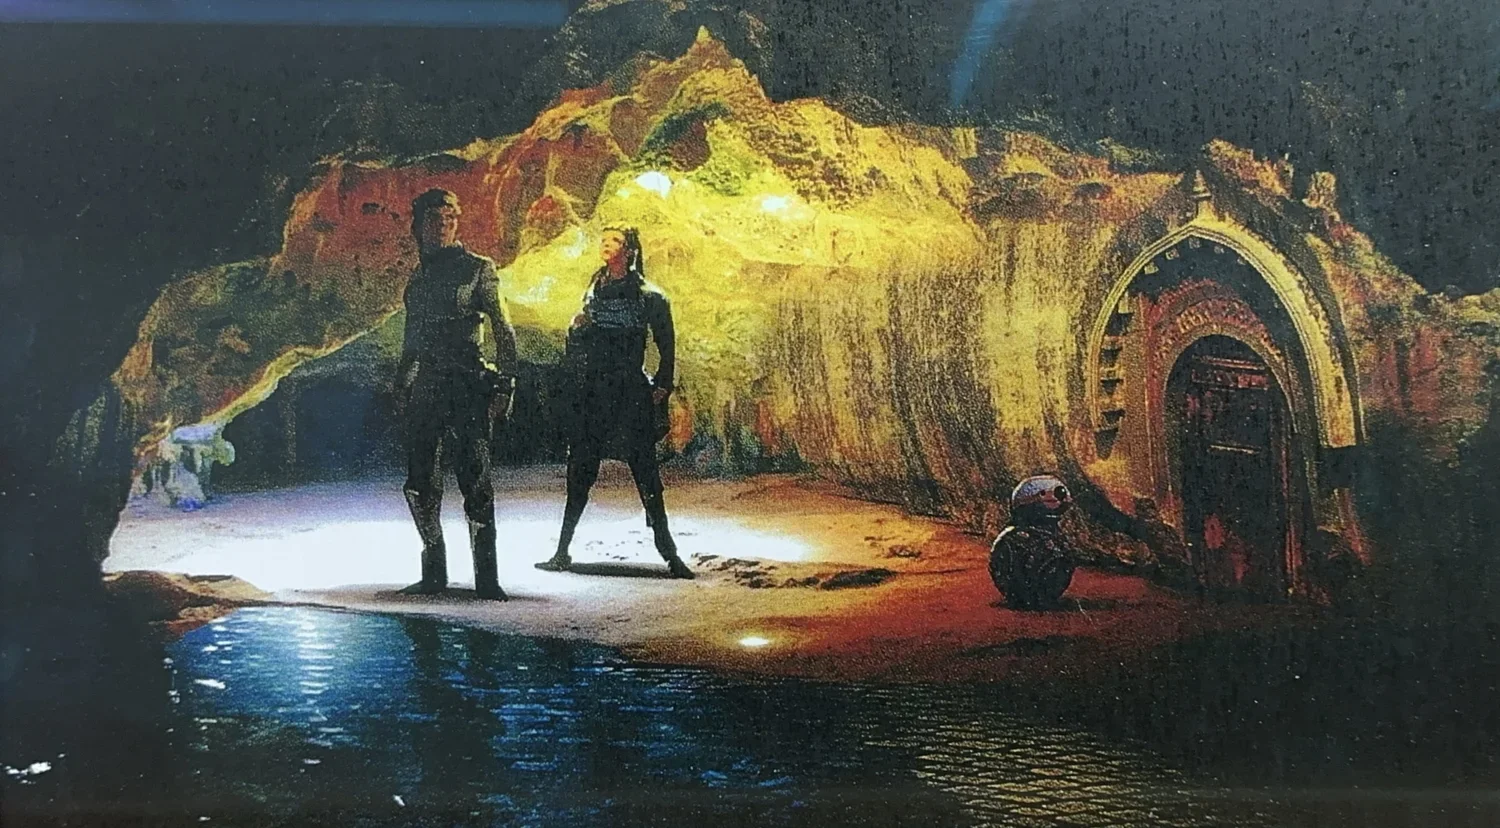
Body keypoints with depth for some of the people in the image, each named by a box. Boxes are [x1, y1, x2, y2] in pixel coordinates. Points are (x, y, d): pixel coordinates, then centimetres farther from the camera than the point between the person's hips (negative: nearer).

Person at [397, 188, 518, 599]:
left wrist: (504, 384, -11)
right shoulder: (418, 277, 17)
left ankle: (486, 577, -5)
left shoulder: (477, 268, 0)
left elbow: (503, 330, -3)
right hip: (424, 389, 6)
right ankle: (434, 572, 15)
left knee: (475, 480, -10)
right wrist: (401, 385, 17)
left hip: (467, 387, -6)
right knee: (420, 485, 4)